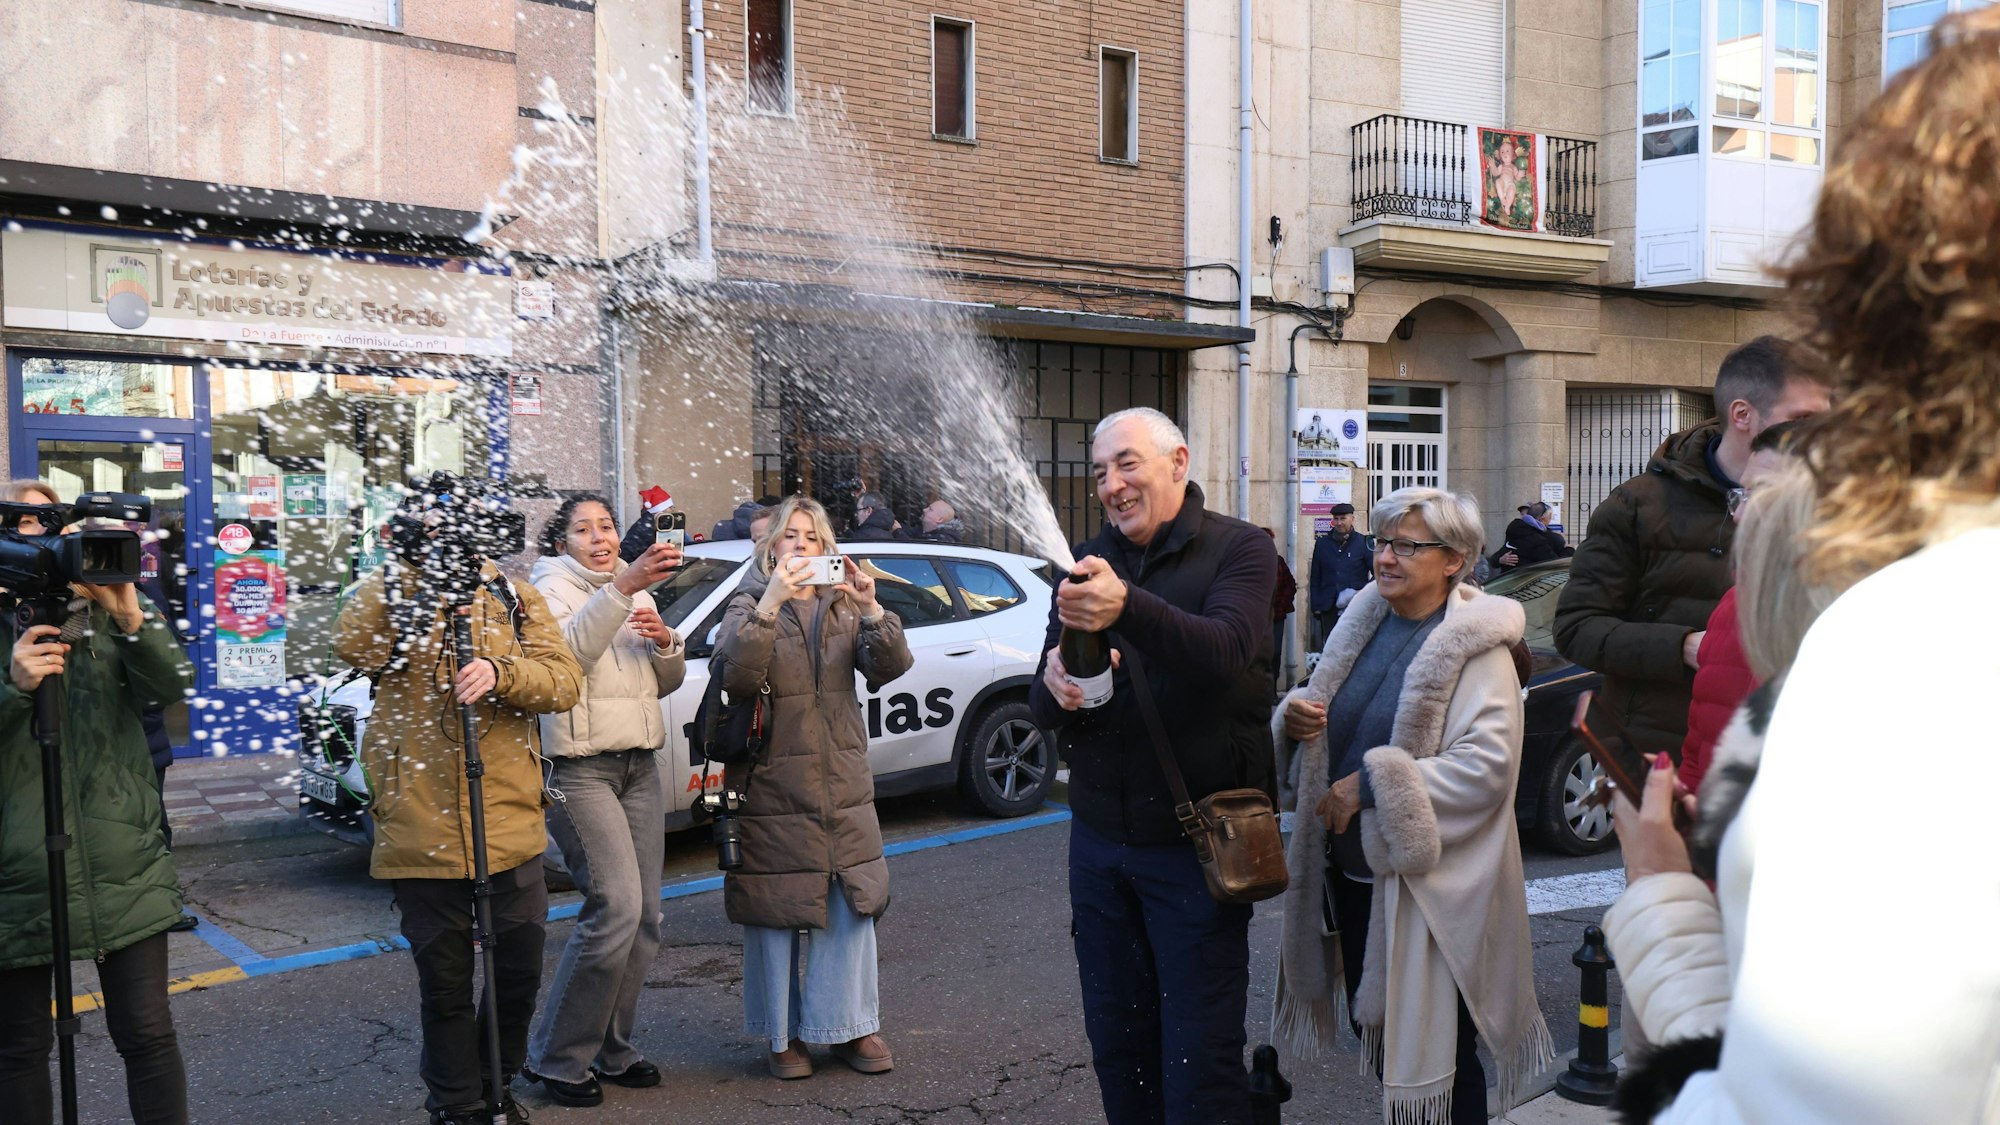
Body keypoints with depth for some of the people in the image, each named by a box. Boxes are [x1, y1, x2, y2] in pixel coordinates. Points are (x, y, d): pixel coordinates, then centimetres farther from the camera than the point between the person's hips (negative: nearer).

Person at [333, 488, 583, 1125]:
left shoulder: (514, 599, 8)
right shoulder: (395, 595, 4)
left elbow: (564, 683, -5)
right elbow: (353, 647, -17)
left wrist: (500, 673, -23)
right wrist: (404, 569, -17)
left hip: (510, 825, 2)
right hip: (422, 827, -2)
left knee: (519, 971, 11)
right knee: (445, 980, 10)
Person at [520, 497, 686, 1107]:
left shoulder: (638, 594, 17)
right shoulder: (553, 587, -3)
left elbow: (668, 682, 18)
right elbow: (569, 649, -25)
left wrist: (665, 642, -3)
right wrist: (623, 586, -36)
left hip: (639, 766, 7)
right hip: (580, 766, -7)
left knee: (644, 917, 5)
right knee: (616, 907, -16)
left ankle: (611, 1049, 18)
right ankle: (556, 1057, -2)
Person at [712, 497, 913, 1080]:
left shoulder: (845, 606, 13)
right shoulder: (749, 605, 2)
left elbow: (890, 666, -2)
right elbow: (734, 674, -17)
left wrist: (871, 609, -18)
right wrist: (770, 603, -25)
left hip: (844, 785, 4)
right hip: (773, 785, -3)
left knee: (852, 905, 6)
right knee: (776, 911, 2)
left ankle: (854, 1027, 19)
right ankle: (783, 1035, 15)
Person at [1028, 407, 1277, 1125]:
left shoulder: (1238, 549, -5)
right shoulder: (1088, 564, 9)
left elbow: (1226, 652, -26)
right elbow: (1043, 709, 7)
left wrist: (1128, 607, -43)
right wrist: (1056, 689, -18)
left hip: (1195, 843, -5)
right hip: (1100, 835, 5)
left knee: (1200, 1055, 0)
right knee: (1116, 1044, 14)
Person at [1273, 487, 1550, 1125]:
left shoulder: (1477, 647, -12)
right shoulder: (1362, 624, 8)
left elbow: (1488, 763, -23)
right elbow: (1330, 723, 18)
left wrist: (1373, 782, -23)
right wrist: (1295, 718, -6)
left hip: (1430, 883, -7)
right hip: (1350, 869, 7)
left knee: (1438, 1051, 4)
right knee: (1373, 1029, 18)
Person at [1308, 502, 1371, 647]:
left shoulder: (1363, 543, 3)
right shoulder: (1322, 544, 11)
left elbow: (1377, 573, 5)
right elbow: (1315, 578, 14)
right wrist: (1316, 607, 8)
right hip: (1329, 610, 3)